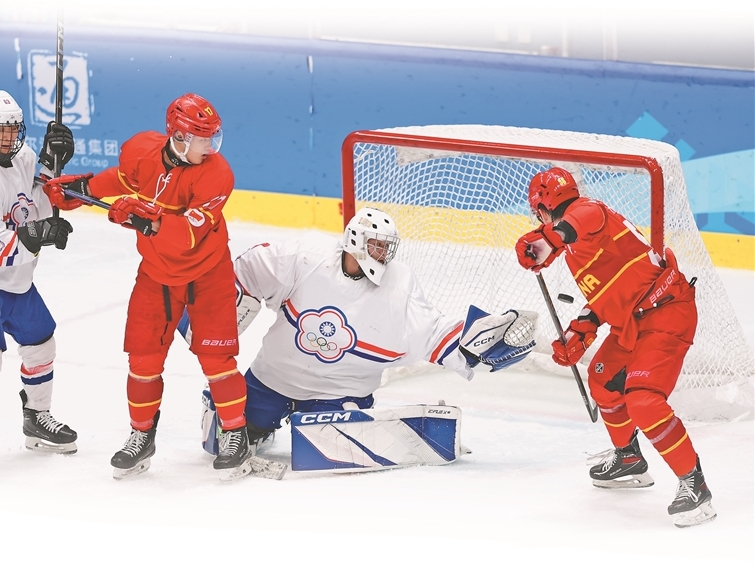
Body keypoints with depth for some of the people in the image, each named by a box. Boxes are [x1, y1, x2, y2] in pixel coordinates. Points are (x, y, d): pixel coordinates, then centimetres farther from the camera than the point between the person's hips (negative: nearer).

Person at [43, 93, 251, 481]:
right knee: (143, 356, 5)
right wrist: (80, 188, 8)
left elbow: (189, 235, -34)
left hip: (207, 273, -4)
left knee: (215, 356, -6)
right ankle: (142, 435, 22)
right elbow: (123, 178, 12)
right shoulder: (141, 151, -15)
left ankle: (235, 435, 8)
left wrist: (149, 220, -43)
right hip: (157, 273, 4)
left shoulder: (215, 173, -26)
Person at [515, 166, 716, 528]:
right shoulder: (574, 245, 19)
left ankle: (693, 484, -17)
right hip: (633, 320, 11)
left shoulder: (586, 211, -12)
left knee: (642, 400, -22)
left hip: (665, 313, -11)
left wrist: (545, 242, -42)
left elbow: (589, 218, -37)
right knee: (603, 381, 25)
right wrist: (578, 334, 14)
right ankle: (629, 460, 42)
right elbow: (604, 295, 24)